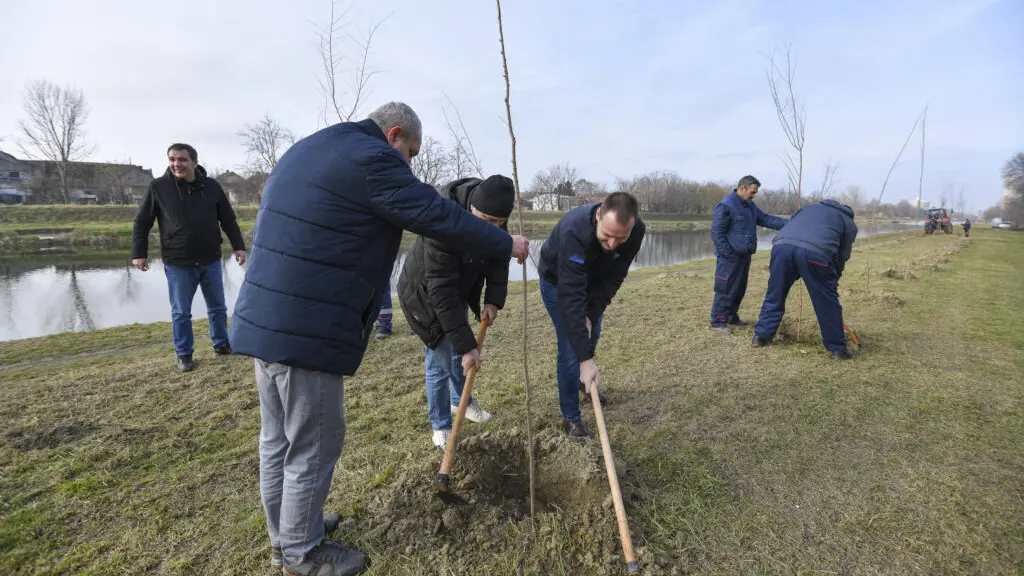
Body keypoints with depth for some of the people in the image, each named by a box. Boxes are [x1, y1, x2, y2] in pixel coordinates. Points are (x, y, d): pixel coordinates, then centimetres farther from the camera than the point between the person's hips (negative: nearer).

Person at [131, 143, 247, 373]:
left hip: (211, 261, 2)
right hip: (177, 264, -2)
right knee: (181, 313, 8)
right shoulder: (158, 187, -4)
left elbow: (228, 220, 6)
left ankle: (221, 344, 30)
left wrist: (239, 246, 0)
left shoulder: (211, 186, 0)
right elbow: (141, 222, 2)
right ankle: (184, 355, 20)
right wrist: (139, 253, -2)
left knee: (217, 307, 14)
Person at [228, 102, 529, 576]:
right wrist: (505, 244, 1)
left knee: (277, 439, 20)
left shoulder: (308, 148, 20)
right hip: (306, 330, -10)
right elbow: (439, 216, -12)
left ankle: (284, 536, 38)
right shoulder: (370, 158, -12)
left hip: (264, 319, 10)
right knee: (312, 445, 6)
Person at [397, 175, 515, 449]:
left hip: (460, 289, 7)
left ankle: (460, 401, 43)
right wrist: (466, 344, -35)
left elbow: (499, 258, -5)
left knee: (460, 352, 19)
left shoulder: (492, 215, -18)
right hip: (425, 295, -7)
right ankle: (440, 426, 18)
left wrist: (493, 300, -19)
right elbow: (441, 292, -38)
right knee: (440, 362, -2)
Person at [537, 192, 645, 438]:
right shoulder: (574, 231, -45)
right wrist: (585, 359, -48)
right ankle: (571, 418, 7)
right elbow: (570, 297, -47)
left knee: (591, 337, 20)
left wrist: (591, 314, -22)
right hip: (558, 281, -5)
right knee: (571, 347, -10)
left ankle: (584, 381, 49)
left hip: (595, 280, 5)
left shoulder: (636, 231, -29)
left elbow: (613, 278, -16)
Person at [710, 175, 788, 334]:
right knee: (725, 290, -6)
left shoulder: (750, 206, 16)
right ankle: (718, 322, 2)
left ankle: (732, 317, 28)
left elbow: (766, 219, 14)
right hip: (730, 257, -9)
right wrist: (728, 254, -19)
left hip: (744, 256, 9)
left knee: (739, 288, 16)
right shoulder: (726, 205, -14)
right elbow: (716, 233, -17)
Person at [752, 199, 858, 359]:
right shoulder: (849, 224, 31)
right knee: (828, 303, 10)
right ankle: (838, 348, 20)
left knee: (774, 296, 18)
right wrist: (834, 280, 41)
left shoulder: (810, 207, 42)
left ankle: (761, 336, 25)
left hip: (782, 245, 3)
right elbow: (842, 256, 27)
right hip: (814, 252, -3)